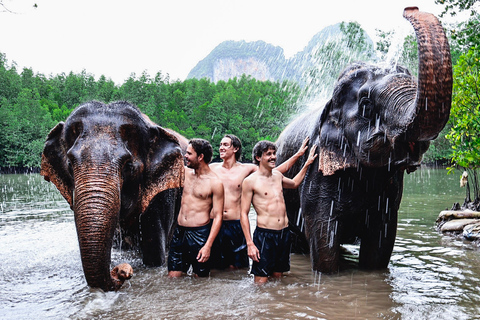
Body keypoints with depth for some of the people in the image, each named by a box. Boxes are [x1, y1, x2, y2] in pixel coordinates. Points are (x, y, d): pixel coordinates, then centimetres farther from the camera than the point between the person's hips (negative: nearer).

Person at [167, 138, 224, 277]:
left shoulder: (215, 183, -9)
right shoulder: (185, 172, 7)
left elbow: (217, 216, -10)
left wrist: (208, 245, -17)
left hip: (200, 234, -5)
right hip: (179, 232, 5)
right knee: (172, 277, 5)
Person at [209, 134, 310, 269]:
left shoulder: (246, 169, 3)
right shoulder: (212, 168, 5)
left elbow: (279, 170, 8)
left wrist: (298, 154, 6)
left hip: (237, 224, -1)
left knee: (235, 266, 3)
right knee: (215, 266, 6)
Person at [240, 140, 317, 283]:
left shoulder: (277, 175, 12)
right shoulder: (250, 181, -7)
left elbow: (294, 183, 36)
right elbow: (244, 214, -7)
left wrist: (307, 164, 33)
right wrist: (250, 244, -14)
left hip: (284, 233, 6)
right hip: (264, 234, -6)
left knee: (277, 276, 13)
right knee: (261, 280, -5)